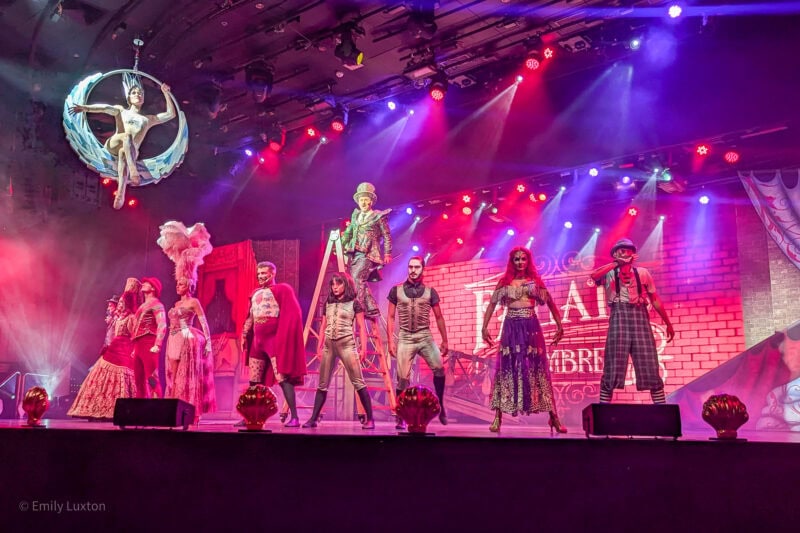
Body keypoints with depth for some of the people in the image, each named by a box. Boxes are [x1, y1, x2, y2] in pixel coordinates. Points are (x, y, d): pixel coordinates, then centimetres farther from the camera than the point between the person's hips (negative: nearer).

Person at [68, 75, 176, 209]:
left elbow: (171, 114, 19)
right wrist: (86, 108, -17)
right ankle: (133, 171, -52)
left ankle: (121, 193, -56)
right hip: (113, 145, 0)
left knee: (123, 154, -38)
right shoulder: (121, 111, 22)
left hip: (130, 151, 0)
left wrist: (166, 94, 13)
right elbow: (105, 108, 1)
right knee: (127, 136, -35)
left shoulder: (148, 119, 25)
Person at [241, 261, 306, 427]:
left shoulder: (282, 289, -2)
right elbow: (250, 317, 23)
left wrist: (284, 337, -16)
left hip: (275, 339, -7)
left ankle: (294, 417, -10)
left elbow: (292, 315, -9)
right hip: (257, 340, 7)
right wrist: (244, 335, 15)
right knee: (254, 381, 7)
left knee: (282, 378, -11)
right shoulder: (255, 294, 19)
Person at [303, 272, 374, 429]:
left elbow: (361, 327, -1)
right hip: (328, 345, 5)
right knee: (322, 384, 7)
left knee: (358, 382, -8)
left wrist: (363, 347, -9)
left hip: (346, 344, -5)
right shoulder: (328, 303, 14)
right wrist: (319, 346, 14)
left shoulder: (354, 303, 2)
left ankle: (370, 418, -6)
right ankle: (313, 418, 12)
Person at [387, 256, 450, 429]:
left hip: (425, 336, 0)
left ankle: (441, 406, -1)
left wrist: (445, 340, 9)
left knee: (439, 368, -19)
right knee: (403, 377, -2)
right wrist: (391, 341, 0)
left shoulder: (430, 291, 6)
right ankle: (401, 417, 10)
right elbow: (391, 317, 7)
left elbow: (439, 317, 11)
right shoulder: (396, 290, 5)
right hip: (405, 338, 0)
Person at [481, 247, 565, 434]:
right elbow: (491, 305, 7)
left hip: (531, 327, 0)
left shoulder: (535, 281, 8)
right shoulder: (504, 282, 8)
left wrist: (559, 326, 0)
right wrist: (484, 327, -1)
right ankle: (498, 418, 0)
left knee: (538, 369, -1)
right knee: (506, 369, -2)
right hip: (511, 328, 0)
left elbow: (550, 303, 7)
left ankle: (554, 417, 3)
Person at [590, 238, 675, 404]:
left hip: (640, 318, 2)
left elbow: (655, 299, 17)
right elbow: (594, 276, -15)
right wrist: (616, 263, -7)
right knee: (612, 368, -4)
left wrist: (668, 323, 16)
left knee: (650, 368, -1)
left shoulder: (642, 272, 14)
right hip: (618, 319, -2)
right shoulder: (609, 273, 8)